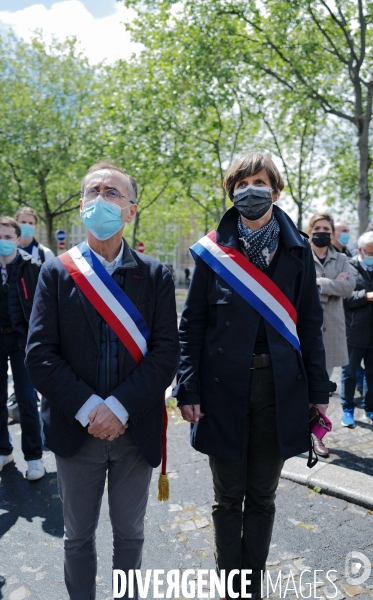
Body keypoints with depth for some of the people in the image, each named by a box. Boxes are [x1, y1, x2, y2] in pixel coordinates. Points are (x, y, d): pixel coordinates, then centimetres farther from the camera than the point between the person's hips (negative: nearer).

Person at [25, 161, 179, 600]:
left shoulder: (155, 275, -2)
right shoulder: (56, 272, -1)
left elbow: (166, 353, -8)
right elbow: (40, 355, -8)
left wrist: (120, 408, -18)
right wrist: (88, 409, -17)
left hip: (135, 429, 0)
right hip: (76, 429, 0)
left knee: (130, 533, 19)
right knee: (78, 537, 18)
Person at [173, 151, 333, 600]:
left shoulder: (296, 249, 3)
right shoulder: (213, 250, -2)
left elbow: (309, 323, 5)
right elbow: (191, 323, -2)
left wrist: (318, 390, 3)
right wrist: (188, 389, -7)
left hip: (280, 390, 2)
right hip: (223, 389, -1)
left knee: (262, 496, 16)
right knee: (228, 497, 14)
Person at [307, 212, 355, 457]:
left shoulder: (341, 260, 10)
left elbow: (349, 287, -6)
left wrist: (318, 283, -14)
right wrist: (334, 284, -12)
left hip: (331, 327, 4)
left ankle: (316, 432, 23)